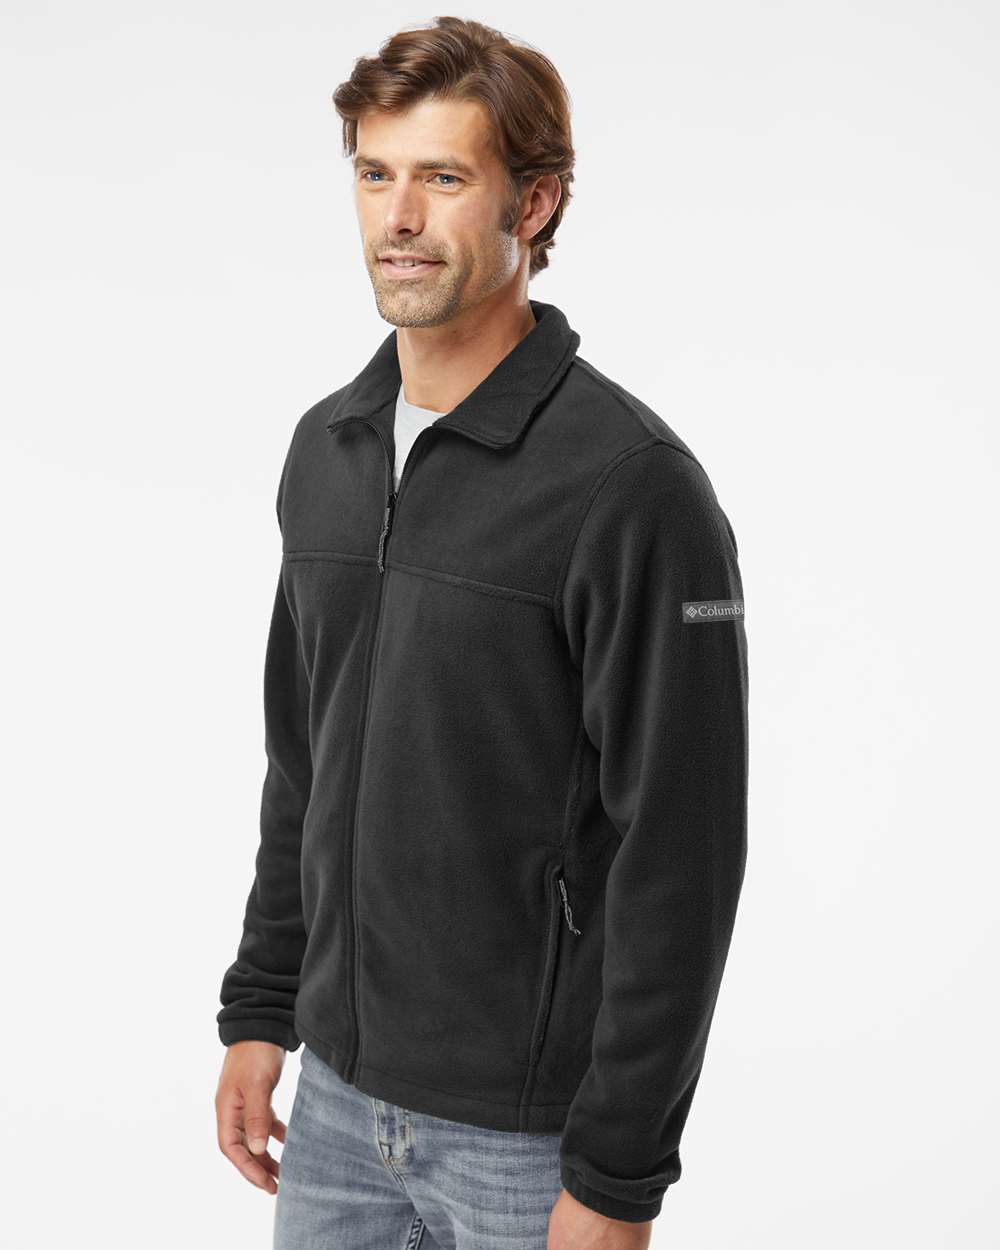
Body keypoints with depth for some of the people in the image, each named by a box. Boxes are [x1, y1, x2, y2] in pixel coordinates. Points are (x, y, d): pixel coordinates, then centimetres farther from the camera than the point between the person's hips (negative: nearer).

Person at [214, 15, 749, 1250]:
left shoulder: (634, 484, -17)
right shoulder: (325, 450, 5)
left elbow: (682, 855, -18)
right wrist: (258, 1010, 13)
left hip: (532, 1126, -6)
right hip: (341, 1092, 6)